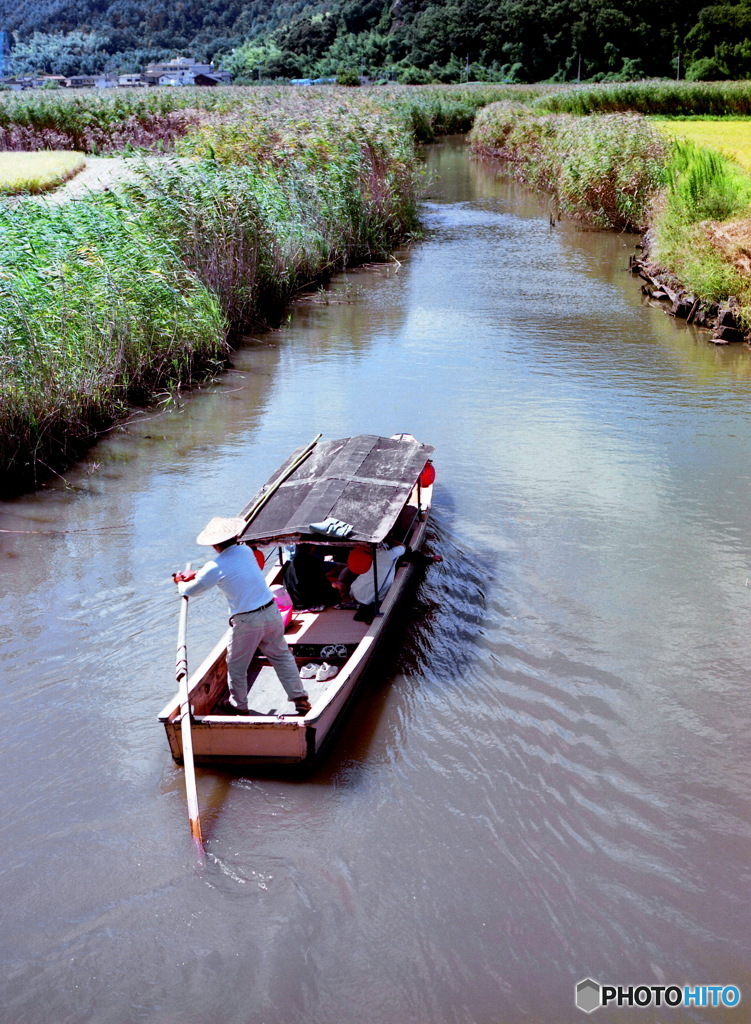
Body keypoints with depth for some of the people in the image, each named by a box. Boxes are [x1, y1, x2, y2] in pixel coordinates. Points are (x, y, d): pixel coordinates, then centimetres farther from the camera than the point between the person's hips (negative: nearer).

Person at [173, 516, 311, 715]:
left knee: (236, 666, 16)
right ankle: (300, 699, 17)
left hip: (246, 622, -5)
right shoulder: (246, 551, 4)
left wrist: (181, 582, 23)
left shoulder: (215, 568, -13)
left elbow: (190, 591, 0)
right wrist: (196, 575, 23)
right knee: (282, 656, 17)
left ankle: (239, 706, 31)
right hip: (271, 612, 5)